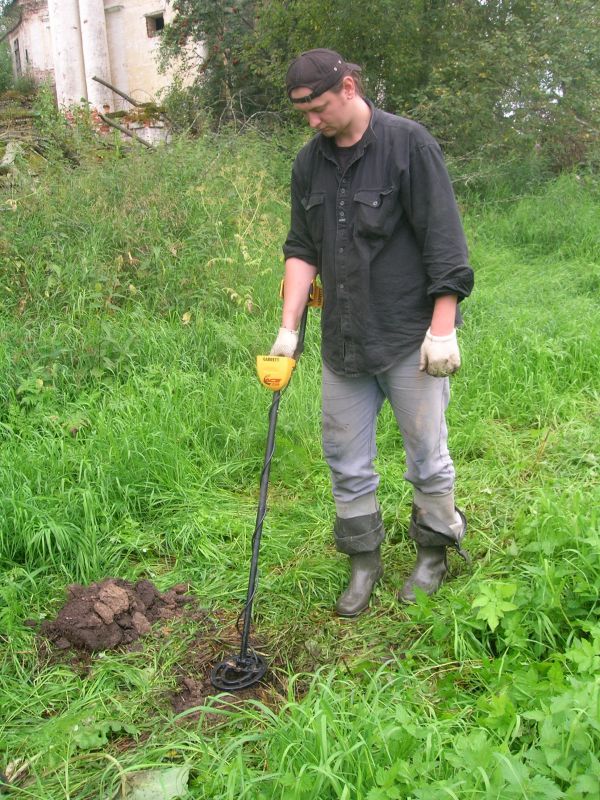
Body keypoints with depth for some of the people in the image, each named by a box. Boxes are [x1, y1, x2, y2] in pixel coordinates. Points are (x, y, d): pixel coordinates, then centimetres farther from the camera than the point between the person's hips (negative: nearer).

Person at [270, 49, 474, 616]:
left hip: (409, 337, -5)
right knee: (346, 461, 11)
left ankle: (433, 554, 29)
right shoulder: (309, 163, 8)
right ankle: (364, 562, 28)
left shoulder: (408, 144, -9)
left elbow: (443, 241, -11)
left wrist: (443, 329, -15)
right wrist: (289, 327, 3)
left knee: (427, 456, 7)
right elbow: (301, 248, 11)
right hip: (342, 341, 6)